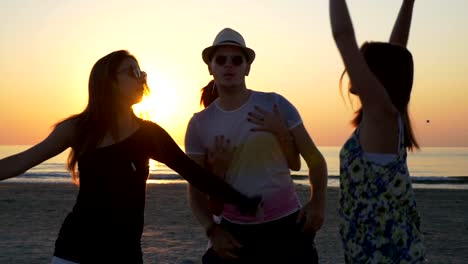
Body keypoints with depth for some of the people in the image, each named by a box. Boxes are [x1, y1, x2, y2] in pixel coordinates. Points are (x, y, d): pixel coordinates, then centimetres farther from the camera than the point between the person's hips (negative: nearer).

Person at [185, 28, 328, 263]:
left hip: (285, 226, -1)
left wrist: (317, 202, -17)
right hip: (234, 231, 1)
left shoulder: (275, 105, -5)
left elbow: (315, 159, -2)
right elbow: (195, 189, 3)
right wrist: (212, 230, -10)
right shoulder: (200, 124, -1)